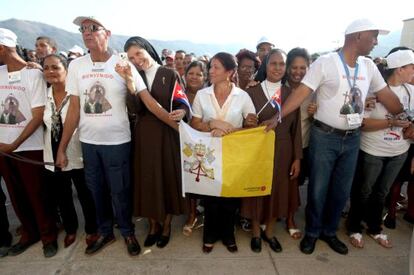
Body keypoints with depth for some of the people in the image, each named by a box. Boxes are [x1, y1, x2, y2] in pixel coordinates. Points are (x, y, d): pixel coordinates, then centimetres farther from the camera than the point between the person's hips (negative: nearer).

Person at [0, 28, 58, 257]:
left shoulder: (33, 74, -9)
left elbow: (38, 116, -12)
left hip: (29, 148, -5)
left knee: (37, 195, 4)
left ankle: (48, 237, 22)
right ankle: (28, 234, 31)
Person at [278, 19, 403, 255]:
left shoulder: (369, 66, 7)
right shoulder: (325, 63, -10)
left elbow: (387, 96, 14)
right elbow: (301, 93, -17)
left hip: (352, 139, 6)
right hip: (325, 137, -5)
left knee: (342, 191, 16)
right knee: (318, 189, 8)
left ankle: (329, 231, 37)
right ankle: (312, 232, 30)